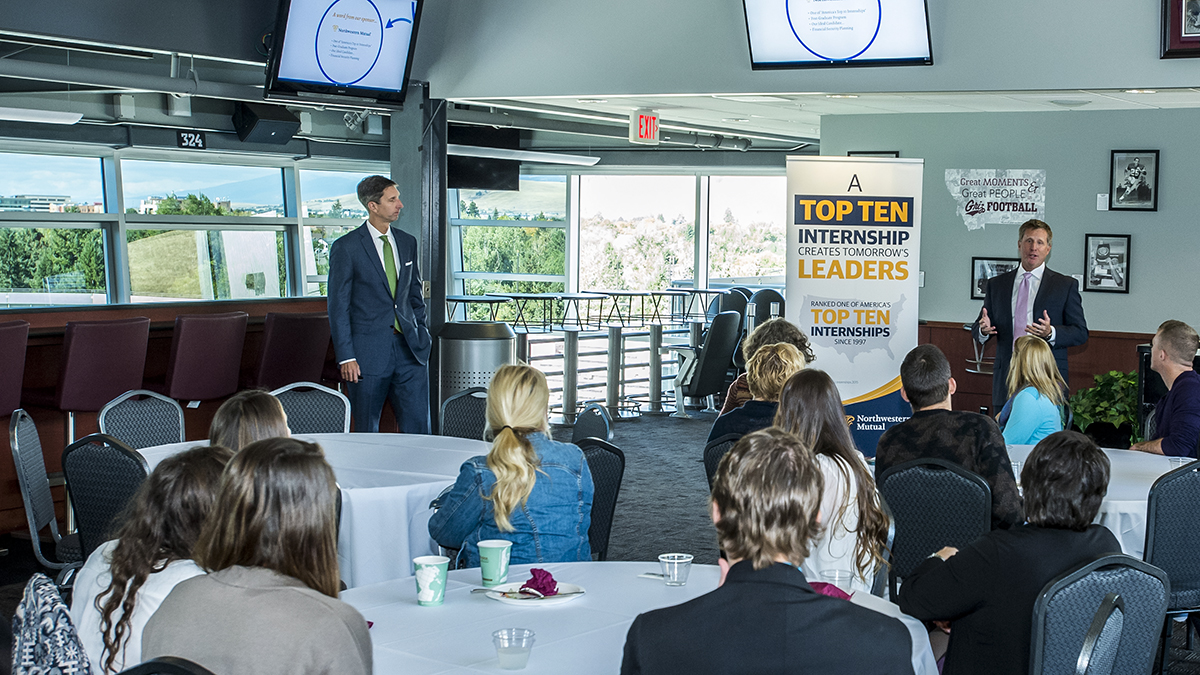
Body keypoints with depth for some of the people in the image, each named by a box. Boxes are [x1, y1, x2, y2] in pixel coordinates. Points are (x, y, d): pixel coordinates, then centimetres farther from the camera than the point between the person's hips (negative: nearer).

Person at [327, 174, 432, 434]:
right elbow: (338, 307, -5)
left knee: (418, 427, 1)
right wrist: (346, 356, -10)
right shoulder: (346, 247, -5)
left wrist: (421, 333, 9)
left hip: (409, 349, 4)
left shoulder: (407, 242, 12)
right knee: (367, 431, 4)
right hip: (369, 351, -4)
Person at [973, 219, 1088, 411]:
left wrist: (1051, 332, -17)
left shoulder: (1065, 285, 7)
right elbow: (977, 330, 16)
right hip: (1006, 379, 2)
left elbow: (1081, 333, 3)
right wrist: (984, 329, -8)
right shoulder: (996, 284, 15)